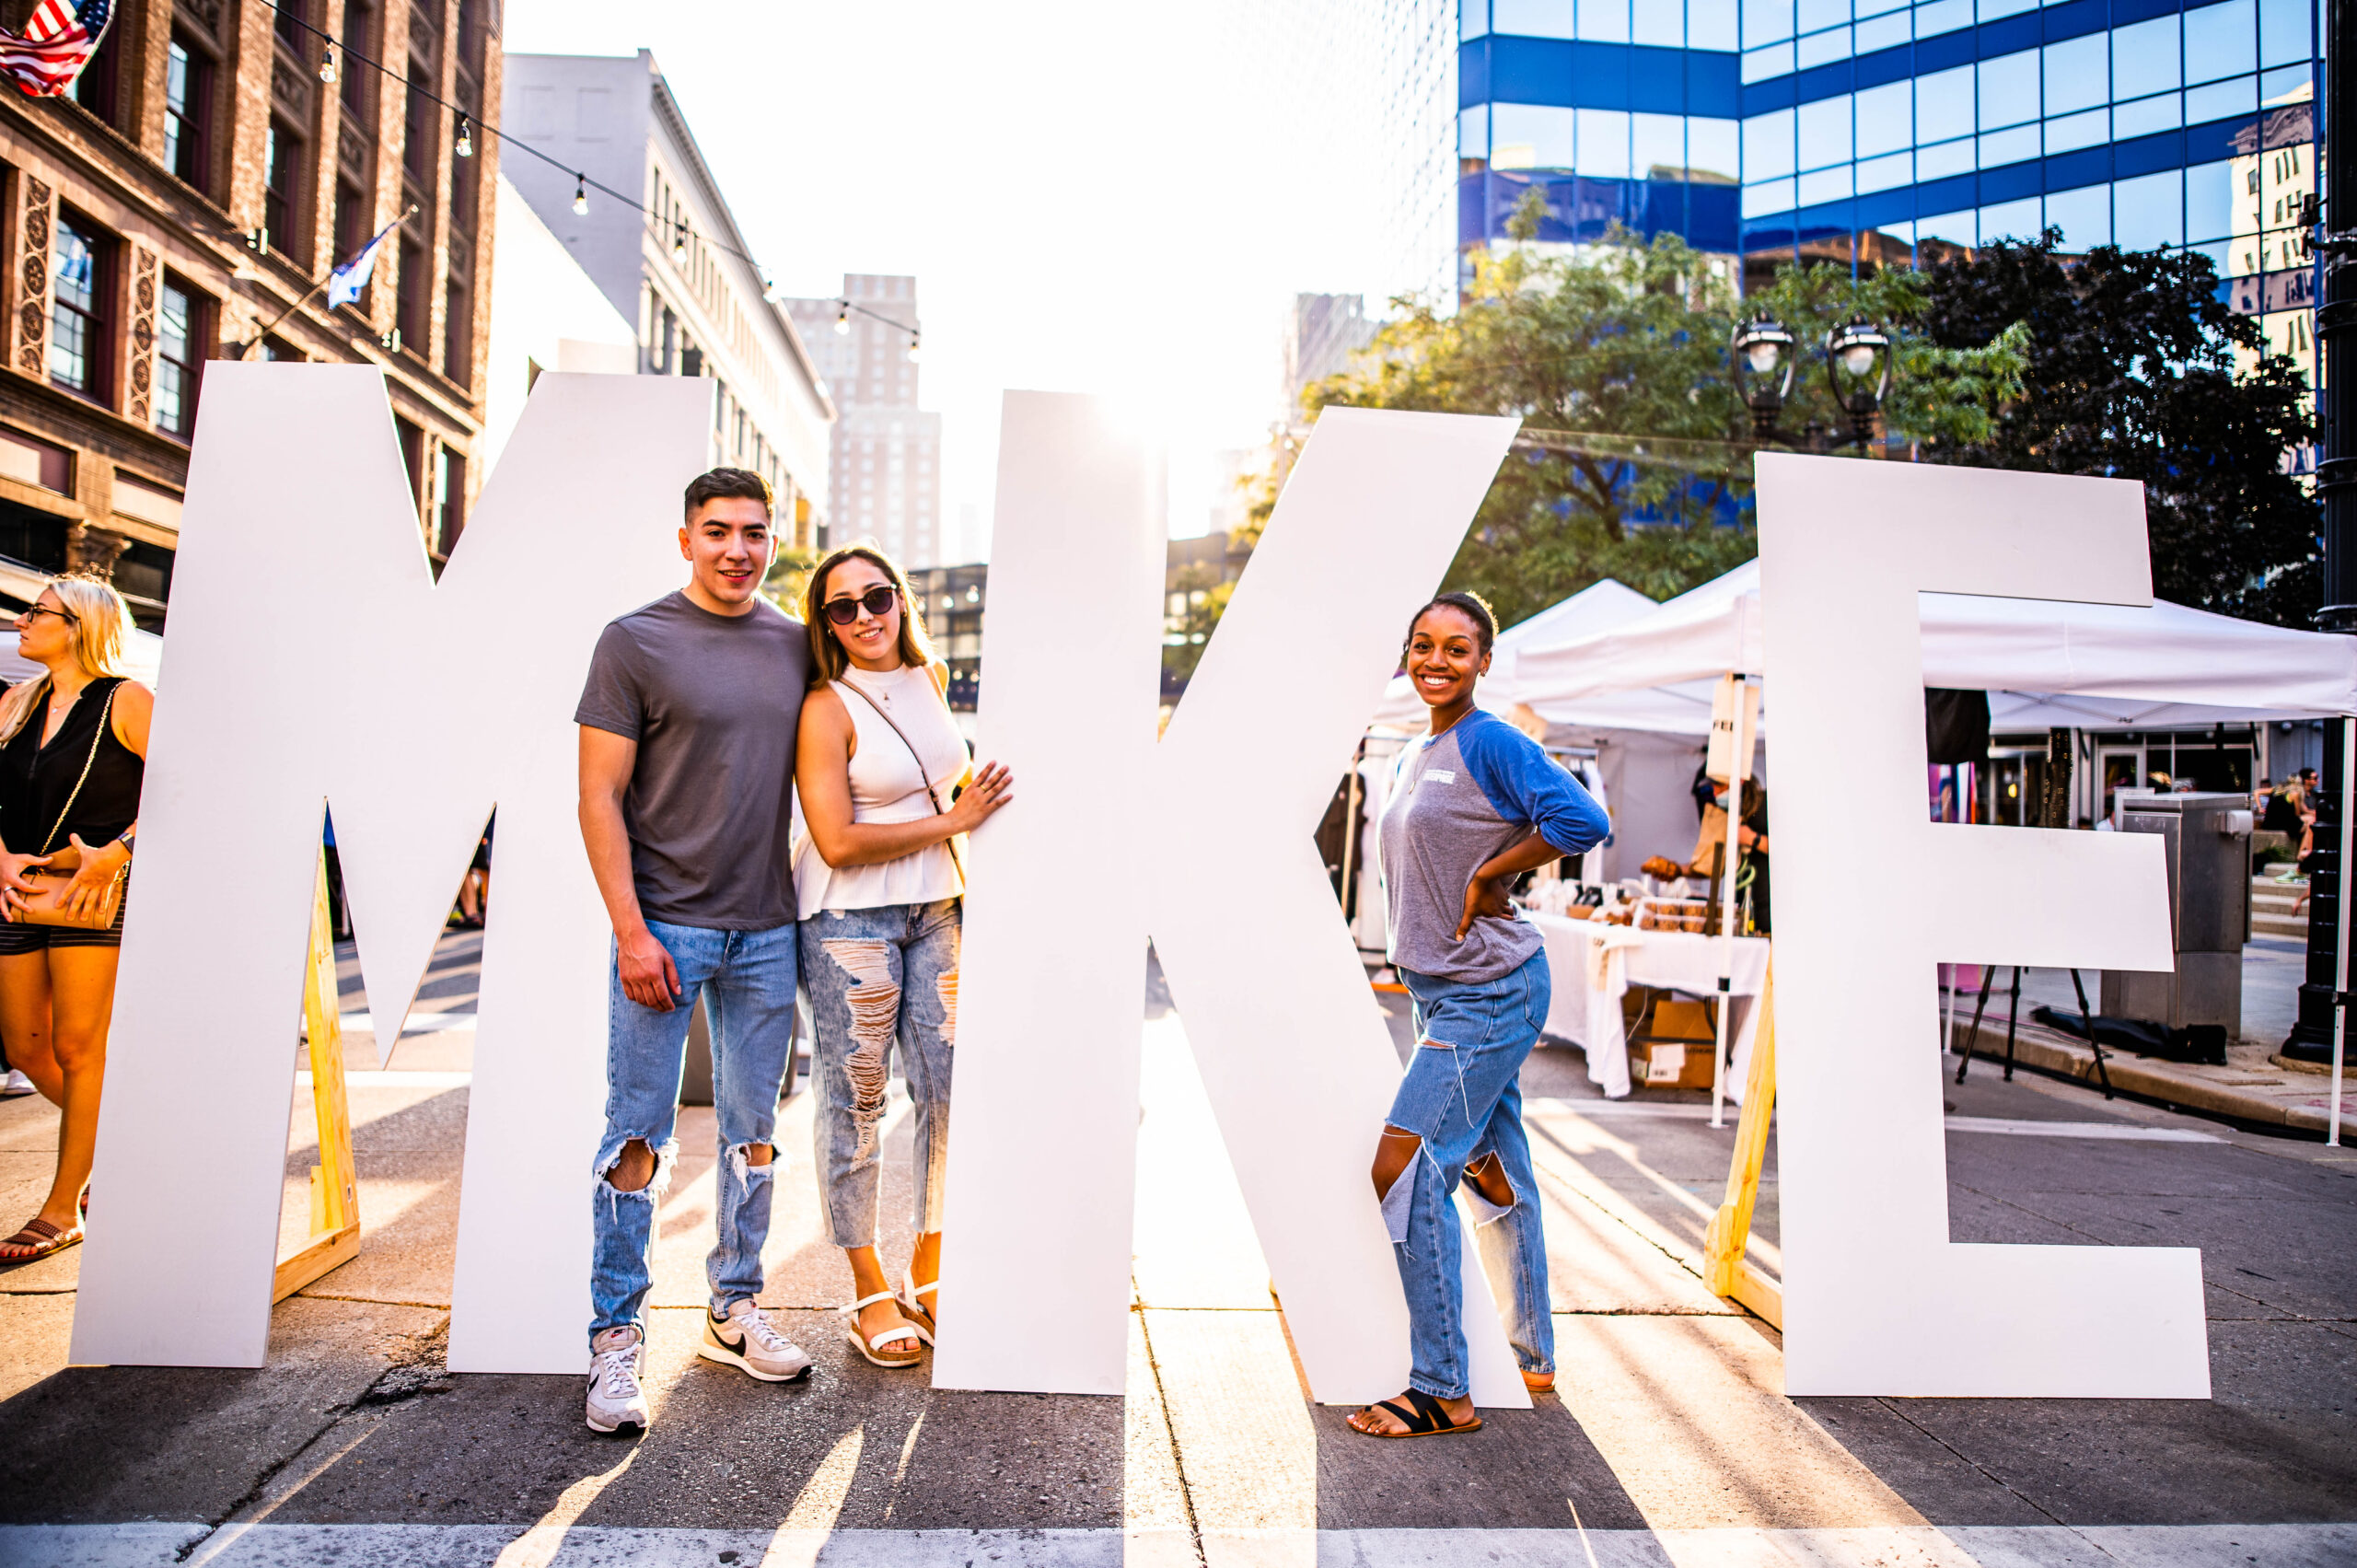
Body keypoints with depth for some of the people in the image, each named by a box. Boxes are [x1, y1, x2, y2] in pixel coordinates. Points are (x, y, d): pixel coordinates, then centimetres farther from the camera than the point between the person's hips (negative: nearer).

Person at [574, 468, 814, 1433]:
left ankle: (733, 1313, 27)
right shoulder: (636, 641, -3)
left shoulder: (797, 646, 8)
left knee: (753, 1131, 12)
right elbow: (599, 796, -6)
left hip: (765, 929, 4)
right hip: (663, 925, -4)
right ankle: (615, 1337, 16)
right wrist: (630, 931, -13)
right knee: (638, 1136, 2)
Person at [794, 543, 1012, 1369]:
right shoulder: (826, 708, -12)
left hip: (937, 908, 6)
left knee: (948, 1089, 8)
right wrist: (954, 821, -14)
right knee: (854, 1100, 4)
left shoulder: (932, 678, 7)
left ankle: (928, 1269, 26)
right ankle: (868, 1288, 20)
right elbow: (838, 842, -17)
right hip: (850, 919, -6)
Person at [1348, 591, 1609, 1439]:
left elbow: (1583, 820, -24)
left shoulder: (1491, 743, -13)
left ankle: (1442, 1391, 0)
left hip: (1490, 992, -9)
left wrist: (1487, 878, -18)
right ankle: (1533, 1360, 32)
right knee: (1495, 1170, 17)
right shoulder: (1412, 756, 13)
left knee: (1403, 1166, -11)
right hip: (1440, 992, 9)